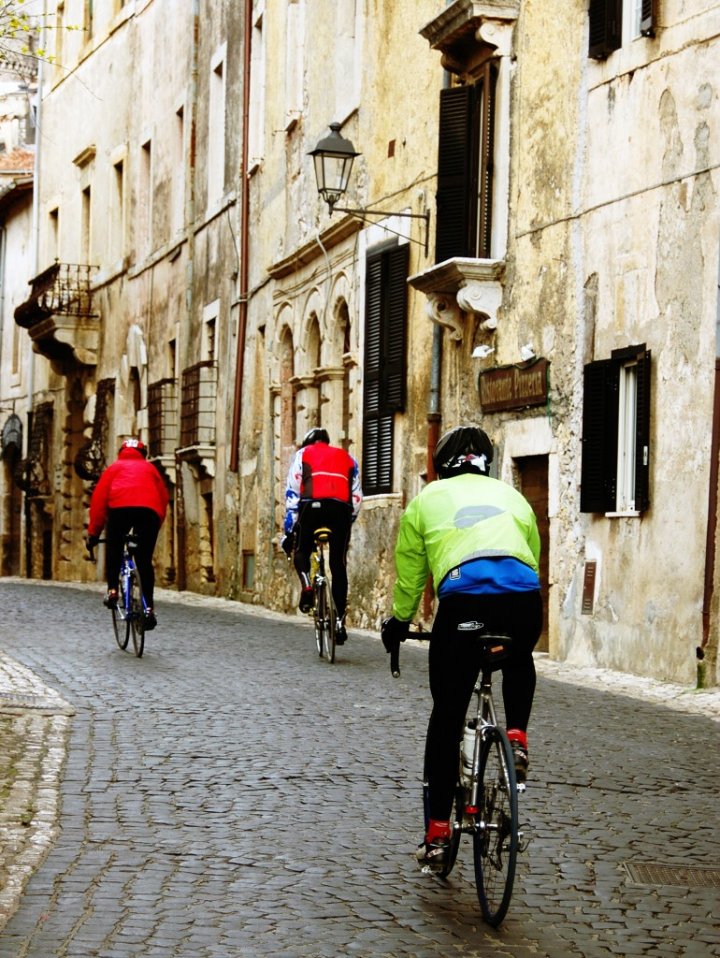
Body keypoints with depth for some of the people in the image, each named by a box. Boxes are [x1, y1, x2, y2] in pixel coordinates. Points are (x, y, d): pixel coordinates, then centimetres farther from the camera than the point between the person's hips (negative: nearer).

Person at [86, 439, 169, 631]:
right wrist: (156, 526, 33)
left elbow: (98, 498, 20)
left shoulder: (115, 468, 29)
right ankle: (149, 607, 1)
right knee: (145, 561, 9)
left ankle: (112, 589, 6)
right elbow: (163, 498, 26)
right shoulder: (150, 468, 33)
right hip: (149, 509, 1)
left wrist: (93, 533, 21)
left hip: (120, 507, -1)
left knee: (114, 549, 23)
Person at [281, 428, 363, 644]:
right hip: (341, 508, 2)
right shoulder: (346, 457, 30)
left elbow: (292, 492, 13)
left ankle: (307, 586, -9)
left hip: (312, 506, -2)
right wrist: (348, 522, 32)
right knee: (338, 566, 6)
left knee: (301, 551, 20)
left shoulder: (303, 454, 23)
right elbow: (357, 497, 22)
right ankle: (340, 621, 1)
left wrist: (288, 530, 13)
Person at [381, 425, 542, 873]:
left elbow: (409, 571, 26)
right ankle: (517, 738, 16)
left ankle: (438, 833, 11)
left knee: (447, 717, 11)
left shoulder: (428, 499, 23)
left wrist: (399, 622, 42)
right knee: (520, 662, 39)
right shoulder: (511, 496, 29)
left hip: (463, 599, -2)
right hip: (523, 599, 2)